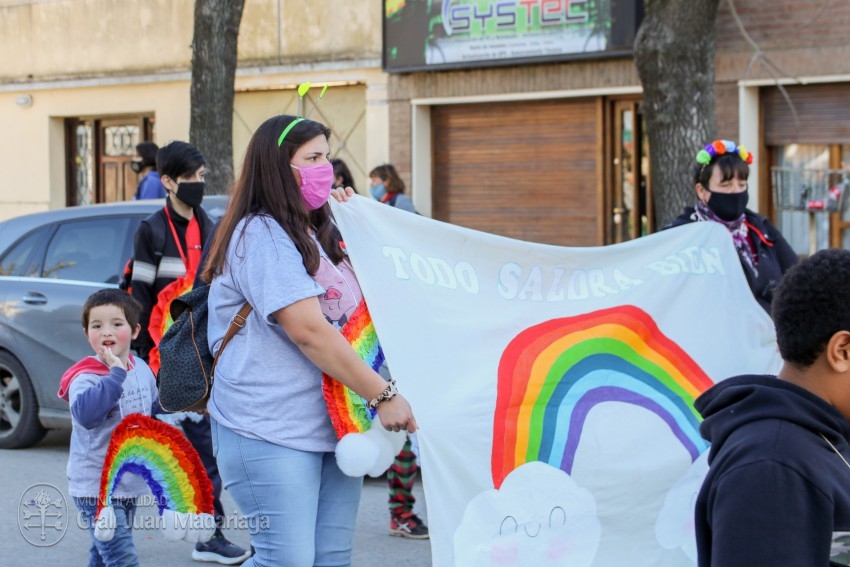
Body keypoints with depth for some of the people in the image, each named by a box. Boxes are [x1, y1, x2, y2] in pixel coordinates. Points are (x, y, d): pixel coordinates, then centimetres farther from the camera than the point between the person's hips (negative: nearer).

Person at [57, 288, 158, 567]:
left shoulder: (142, 369, 5)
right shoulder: (86, 377, -19)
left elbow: (154, 409, 22)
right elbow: (85, 413, -40)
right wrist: (116, 374, -37)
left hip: (129, 483, 8)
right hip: (97, 488, -7)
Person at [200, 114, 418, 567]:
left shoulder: (315, 235, 17)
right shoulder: (260, 235, -12)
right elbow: (307, 330, -20)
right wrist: (382, 394, -19)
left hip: (333, 425, 9)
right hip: (270, 433, -9)